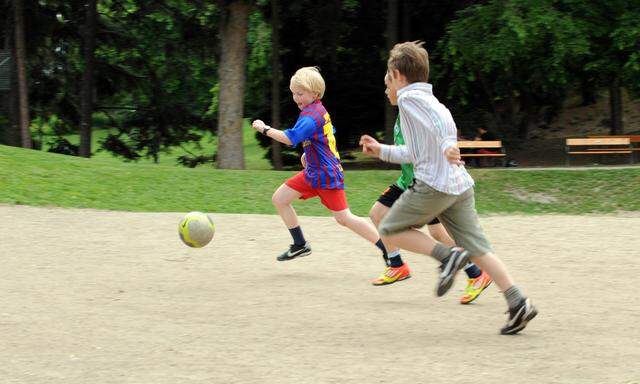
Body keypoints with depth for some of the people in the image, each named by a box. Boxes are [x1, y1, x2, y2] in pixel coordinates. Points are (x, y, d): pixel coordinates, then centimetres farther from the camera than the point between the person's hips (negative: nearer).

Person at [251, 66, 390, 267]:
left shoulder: (310, 116, -21)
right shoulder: (320, 110, 10)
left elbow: (289, 138, -30)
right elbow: (329, 133, 26)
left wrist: (265, 129, -20)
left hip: (326, 175, -10)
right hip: (312, 173, 10)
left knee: (344, 218, -8)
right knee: (279, 198, 7)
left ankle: (388, 249, 0)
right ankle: (300, 245, 16)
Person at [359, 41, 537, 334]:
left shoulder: (409, 96, -2)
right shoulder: (428, 99, 26)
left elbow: (444, 121, -21)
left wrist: (447, 146, -32)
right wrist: (381, 151, 37)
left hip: (433, 184, -9)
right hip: (460, 186, 9)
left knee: (390, 230, 7)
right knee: (477, 248, 5)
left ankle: (447, 255, -10)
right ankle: (518, 303, -7)